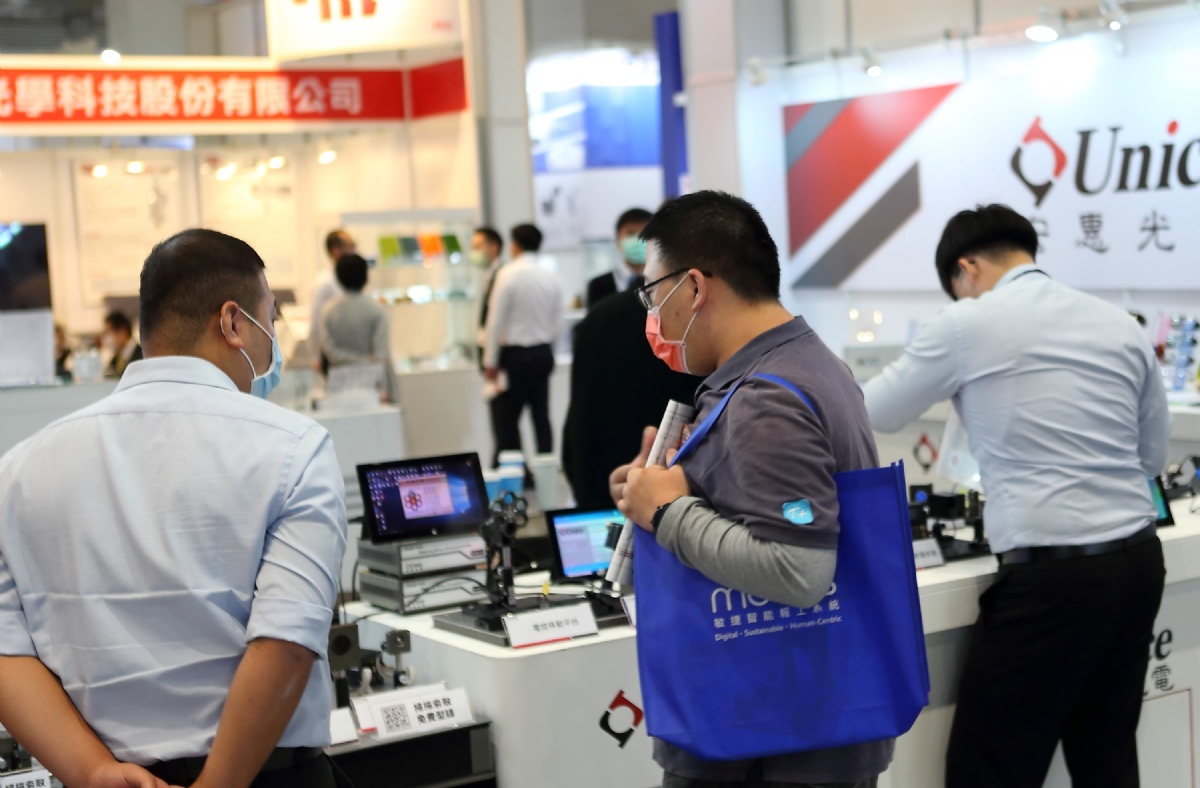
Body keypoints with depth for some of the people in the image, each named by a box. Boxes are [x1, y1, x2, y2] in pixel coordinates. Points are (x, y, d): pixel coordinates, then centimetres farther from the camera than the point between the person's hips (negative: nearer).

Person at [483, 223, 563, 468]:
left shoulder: (508, 274, -10)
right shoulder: (551, 278, 4)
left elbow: (496, 321, -10)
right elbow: (558, 323, 7)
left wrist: (490, 362, -4)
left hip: (516, 355, -5)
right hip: (544, 352, 5)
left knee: (507, 419, -2)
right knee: (541, 417, 8)